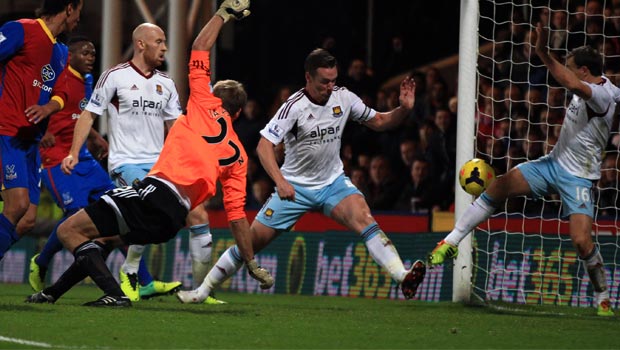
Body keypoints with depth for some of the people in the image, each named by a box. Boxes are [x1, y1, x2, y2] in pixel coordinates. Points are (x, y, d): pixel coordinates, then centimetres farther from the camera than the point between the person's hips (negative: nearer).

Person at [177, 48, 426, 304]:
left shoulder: (343, 98, -6)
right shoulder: (295, 107, -19)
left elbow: (379, 122, 6)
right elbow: (264, 145, -26)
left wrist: (403, 109, -14)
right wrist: (280, 181, -40)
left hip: (332, 182, 2)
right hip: (295, 186, -2)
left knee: (364, 220, -26)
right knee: (251, 241, -1)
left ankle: (403, 278, -37)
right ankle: (202, 291, 13)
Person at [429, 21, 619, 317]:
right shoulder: (592, 84, 3)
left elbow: (573, 85, -46)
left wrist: (544, 54, -46)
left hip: (578, 177, -8)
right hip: (554, 162, 8)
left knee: (581, 240, -21)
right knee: (498, 188, -4)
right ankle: (451, 242, 6)